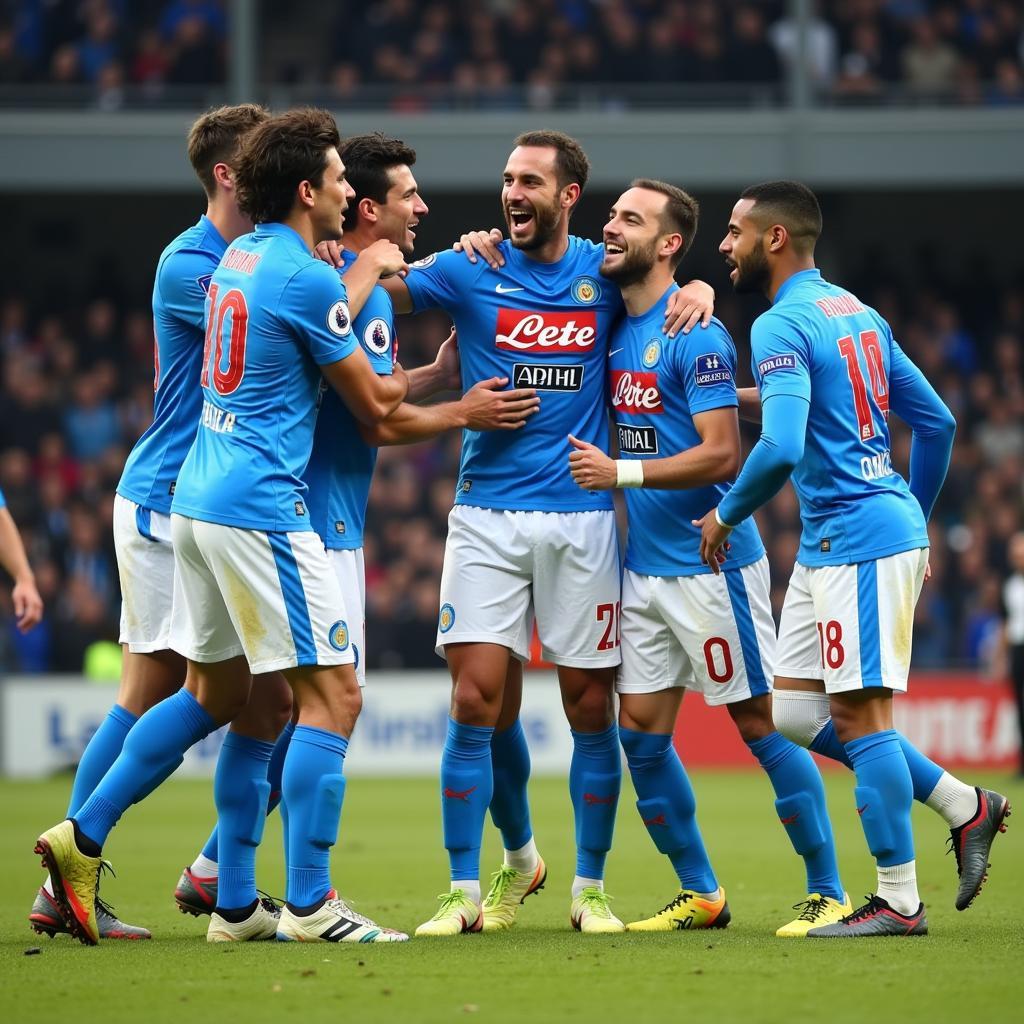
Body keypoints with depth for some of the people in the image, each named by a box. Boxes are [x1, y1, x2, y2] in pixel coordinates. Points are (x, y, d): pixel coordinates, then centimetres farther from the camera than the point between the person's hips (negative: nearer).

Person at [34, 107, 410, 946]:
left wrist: (367, 272, 35)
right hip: (262, 508, -9)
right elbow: (373, 403, -4)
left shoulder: (241, 256, 12)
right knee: (333, 695, -5)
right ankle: (308, 904, -8)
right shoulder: (305, 277, -13)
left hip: (200, 499, 9)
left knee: (214, 694, 19)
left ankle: (84, 836, 18)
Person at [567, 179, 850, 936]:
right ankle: (701, 894, 17)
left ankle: (828, 893, 5)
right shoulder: (616, 327, 10)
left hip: (710, 562, -8)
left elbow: (721, 454, -19)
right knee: (641, 732, 6)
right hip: (645, 564, 8)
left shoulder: (695, 334, -14)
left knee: (759, 721, -3)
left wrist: (622, 473, -21)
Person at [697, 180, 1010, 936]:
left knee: (859, 714, -5)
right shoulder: (857, 313, 16)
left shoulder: (782, 327, -13)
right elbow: (937, 422, 20)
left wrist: (725, 516, -9)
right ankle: (965, 805, 16)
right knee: (793, 712, 12)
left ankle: (899, 901, 0)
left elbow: (781, 449, -25)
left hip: (856, 539, -10)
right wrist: (916, 521, 27)